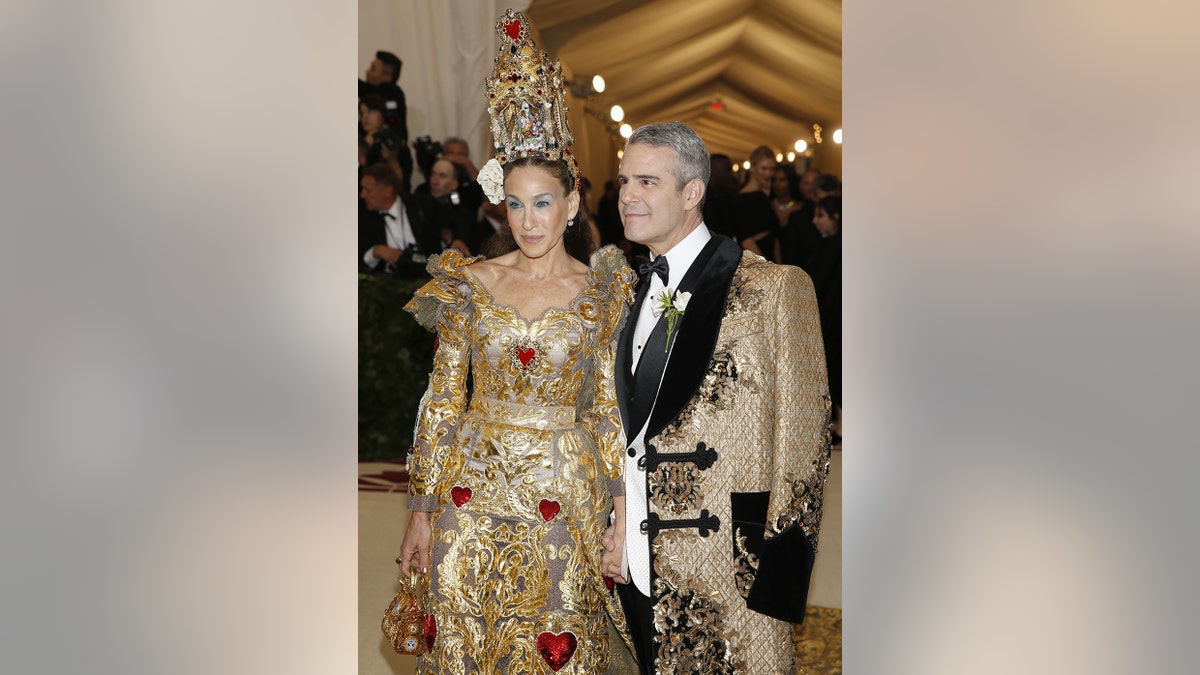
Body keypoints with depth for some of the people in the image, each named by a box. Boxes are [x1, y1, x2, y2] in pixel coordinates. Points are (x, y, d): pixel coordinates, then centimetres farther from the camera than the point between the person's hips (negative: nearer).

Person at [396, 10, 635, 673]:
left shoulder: (602, 291, -1)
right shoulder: (470, 284, 1)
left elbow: (609, 410, 2)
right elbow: (442, 401, 3)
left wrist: (622, 510, -2)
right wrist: (421, 510, 2)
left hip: (564, 495, -1)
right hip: (473, 491, 1)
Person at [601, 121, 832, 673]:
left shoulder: (774, 289, -9)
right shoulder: (630, 293, 11)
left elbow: (802, 446, -10)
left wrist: (774, 580, -10)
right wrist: (617, 525, 4)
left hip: (728, 582, -5)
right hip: (637, 567, 6)